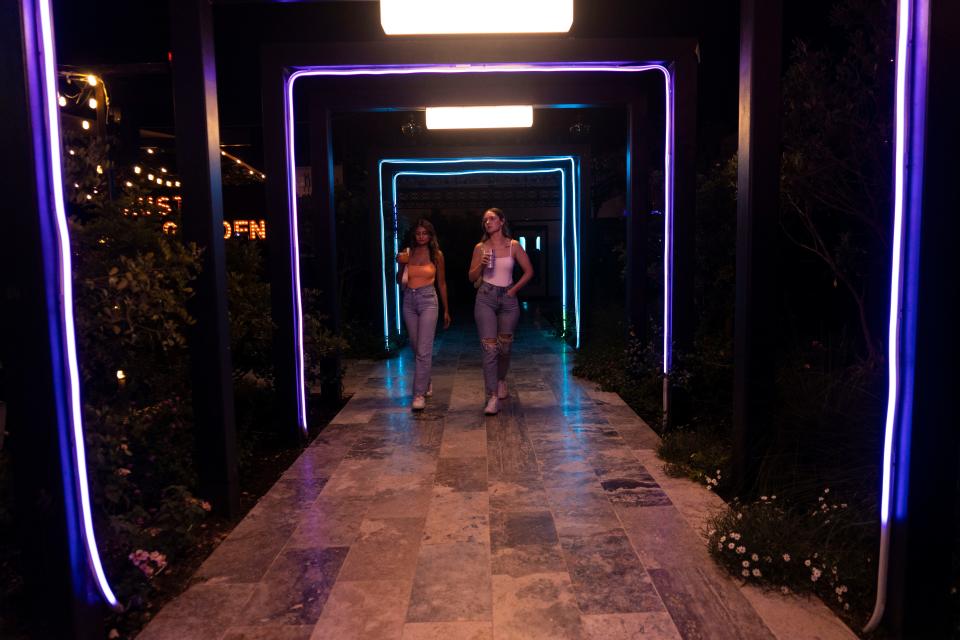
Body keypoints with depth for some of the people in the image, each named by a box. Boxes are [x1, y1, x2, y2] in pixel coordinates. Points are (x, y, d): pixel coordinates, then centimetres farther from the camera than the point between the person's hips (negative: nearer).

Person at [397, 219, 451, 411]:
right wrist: (401, 265, -10)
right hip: (409, 301, 3)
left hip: (428, 301, -3)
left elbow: (441, 283, 7)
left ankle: (419, 394, -7)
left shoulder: (436, 255, 1)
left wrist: (446, 310, 9)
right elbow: (400, 281, 9)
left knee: (424, 350, -10)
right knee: (416, 348, 13)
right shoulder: (407, 252, 5)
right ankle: (426, 383, 34)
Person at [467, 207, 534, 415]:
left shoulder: (514, 246, 2)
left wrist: (514, 289, 0)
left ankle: (501, 381, 39)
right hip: (486, 298, -1)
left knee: (505, 346, 11)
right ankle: (492, 398, -9)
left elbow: (529, 271, 7)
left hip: (508, 299, 1)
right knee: (489, 348, -9)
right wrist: (482, 265, -10)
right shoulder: (480, 248, 4)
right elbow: (472, 277, 7)